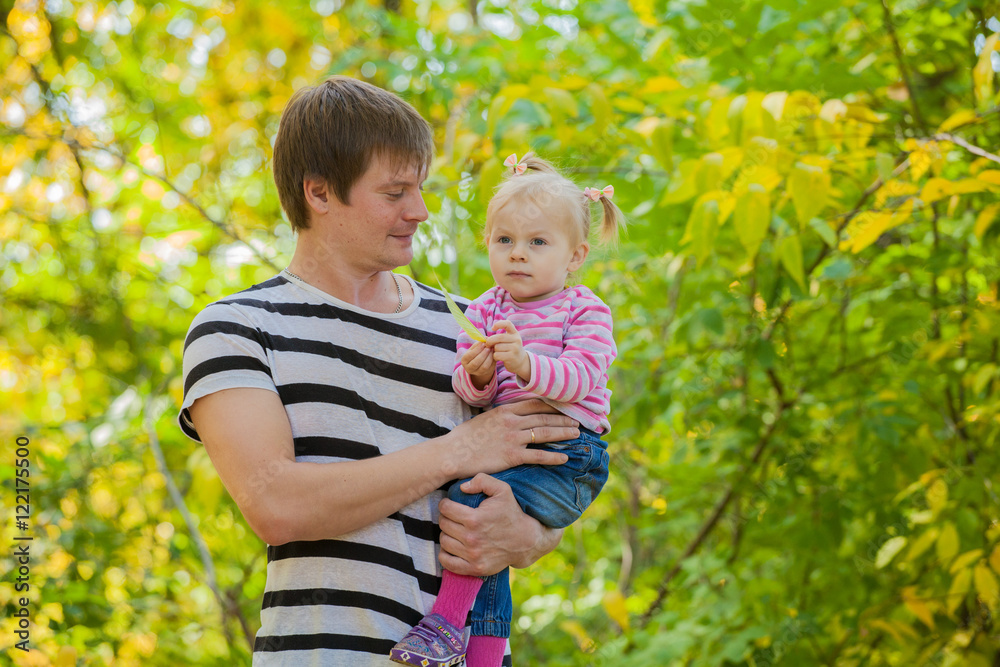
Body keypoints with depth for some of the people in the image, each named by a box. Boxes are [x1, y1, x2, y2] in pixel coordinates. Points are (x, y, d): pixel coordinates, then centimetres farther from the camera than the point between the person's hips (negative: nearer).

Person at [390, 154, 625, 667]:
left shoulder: (585, 310, 0)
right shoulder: (483, 311, 11)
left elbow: (580, 378, -16)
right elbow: (470, 392, 3)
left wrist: (525, 364, -33)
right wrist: (477, 378, -22)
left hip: (568, 456, -5)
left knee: (475, 493, -23)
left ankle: (447, 616, -15)